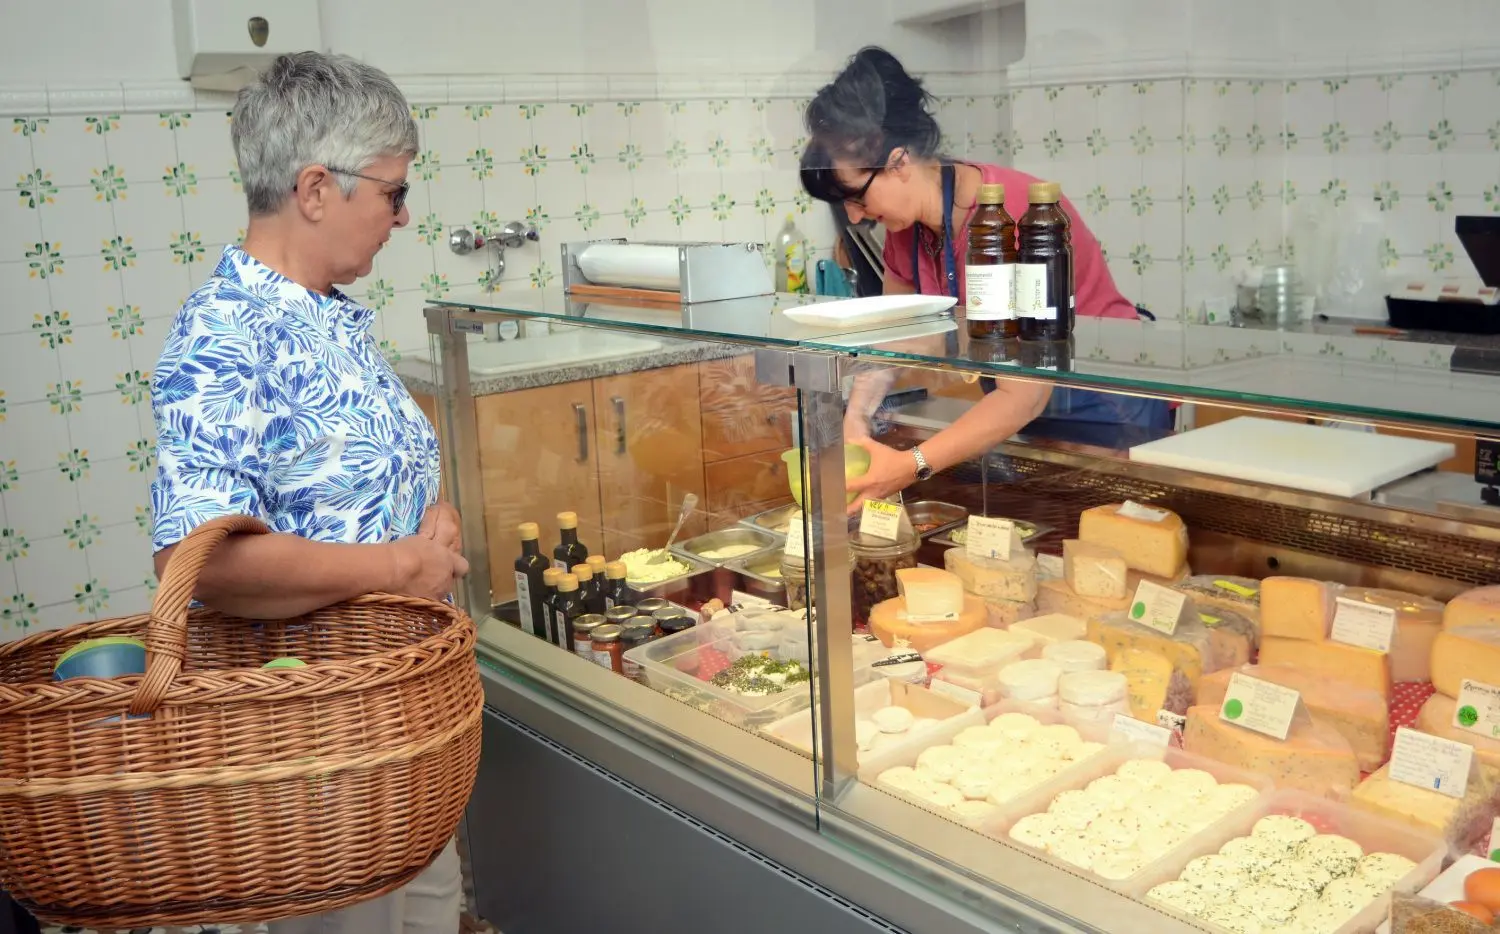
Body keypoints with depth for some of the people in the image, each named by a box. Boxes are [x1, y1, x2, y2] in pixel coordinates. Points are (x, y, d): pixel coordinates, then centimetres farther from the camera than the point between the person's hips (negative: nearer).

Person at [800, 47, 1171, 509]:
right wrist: (855, 418, -14)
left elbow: (1025, 396, -31)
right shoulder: (907, 223, -4)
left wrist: (914, 465, -36)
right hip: (1014, 414, 7)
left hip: (1105, 408, -7)